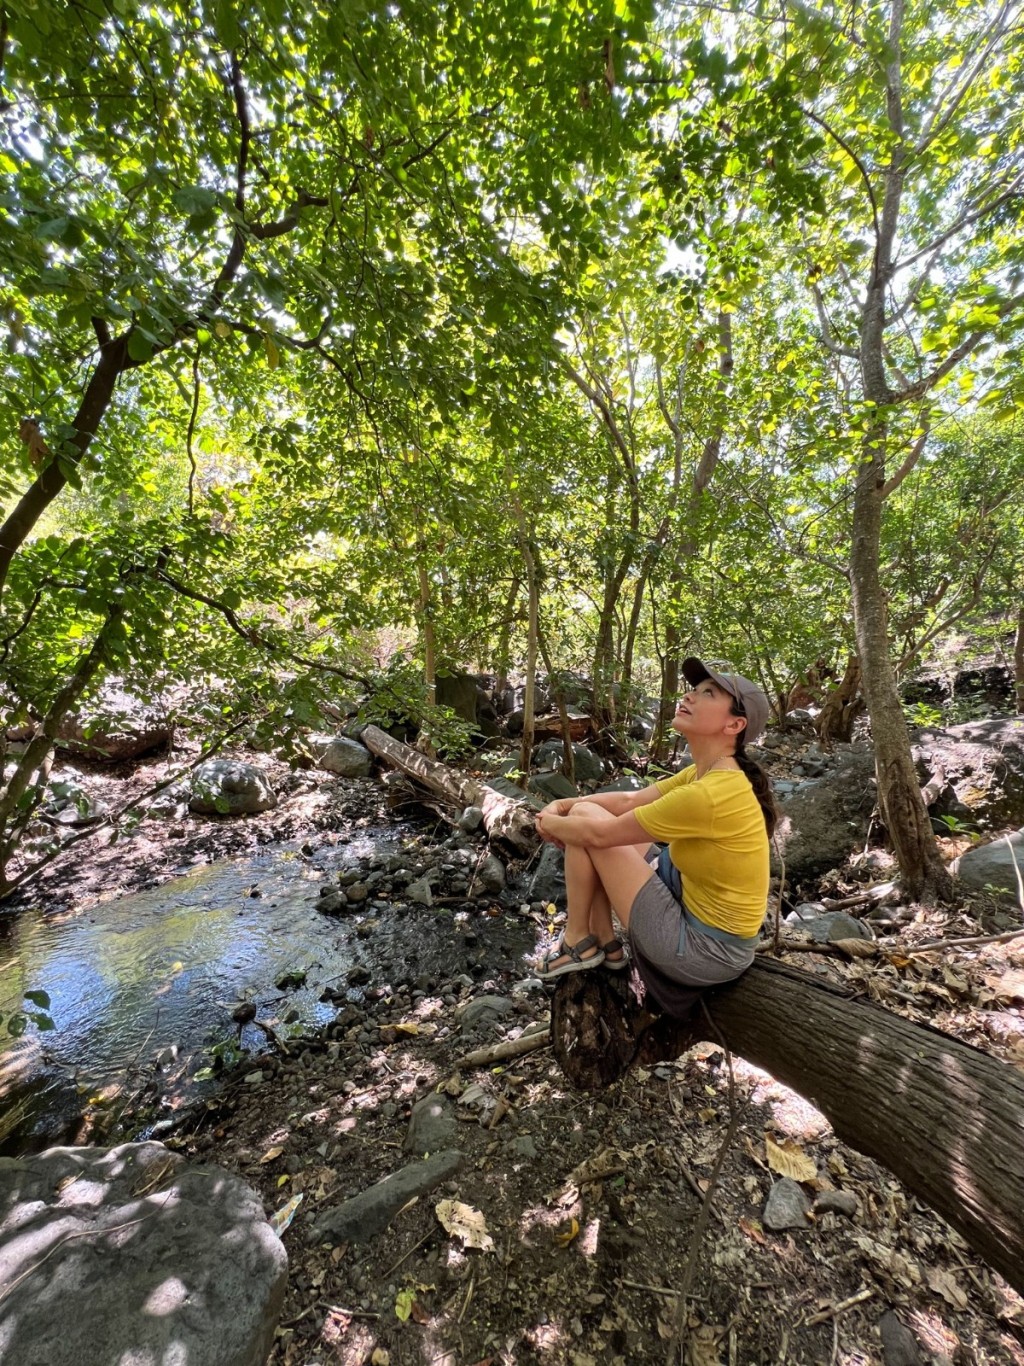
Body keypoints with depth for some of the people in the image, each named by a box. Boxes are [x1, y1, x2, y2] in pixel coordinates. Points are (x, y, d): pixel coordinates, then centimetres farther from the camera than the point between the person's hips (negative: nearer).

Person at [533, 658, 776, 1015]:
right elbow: (630, 800, 8)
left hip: (707, 948, -8)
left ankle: (579, 943, 11)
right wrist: (562, 806, -3)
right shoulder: (707, 774, -1)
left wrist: (549, 823, -2)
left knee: (588, 821, -11)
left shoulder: (709, 794, -30)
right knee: (581, 812, 7)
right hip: (698, 907, 9)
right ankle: (606, 943, 19)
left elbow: (599, 833, -22)